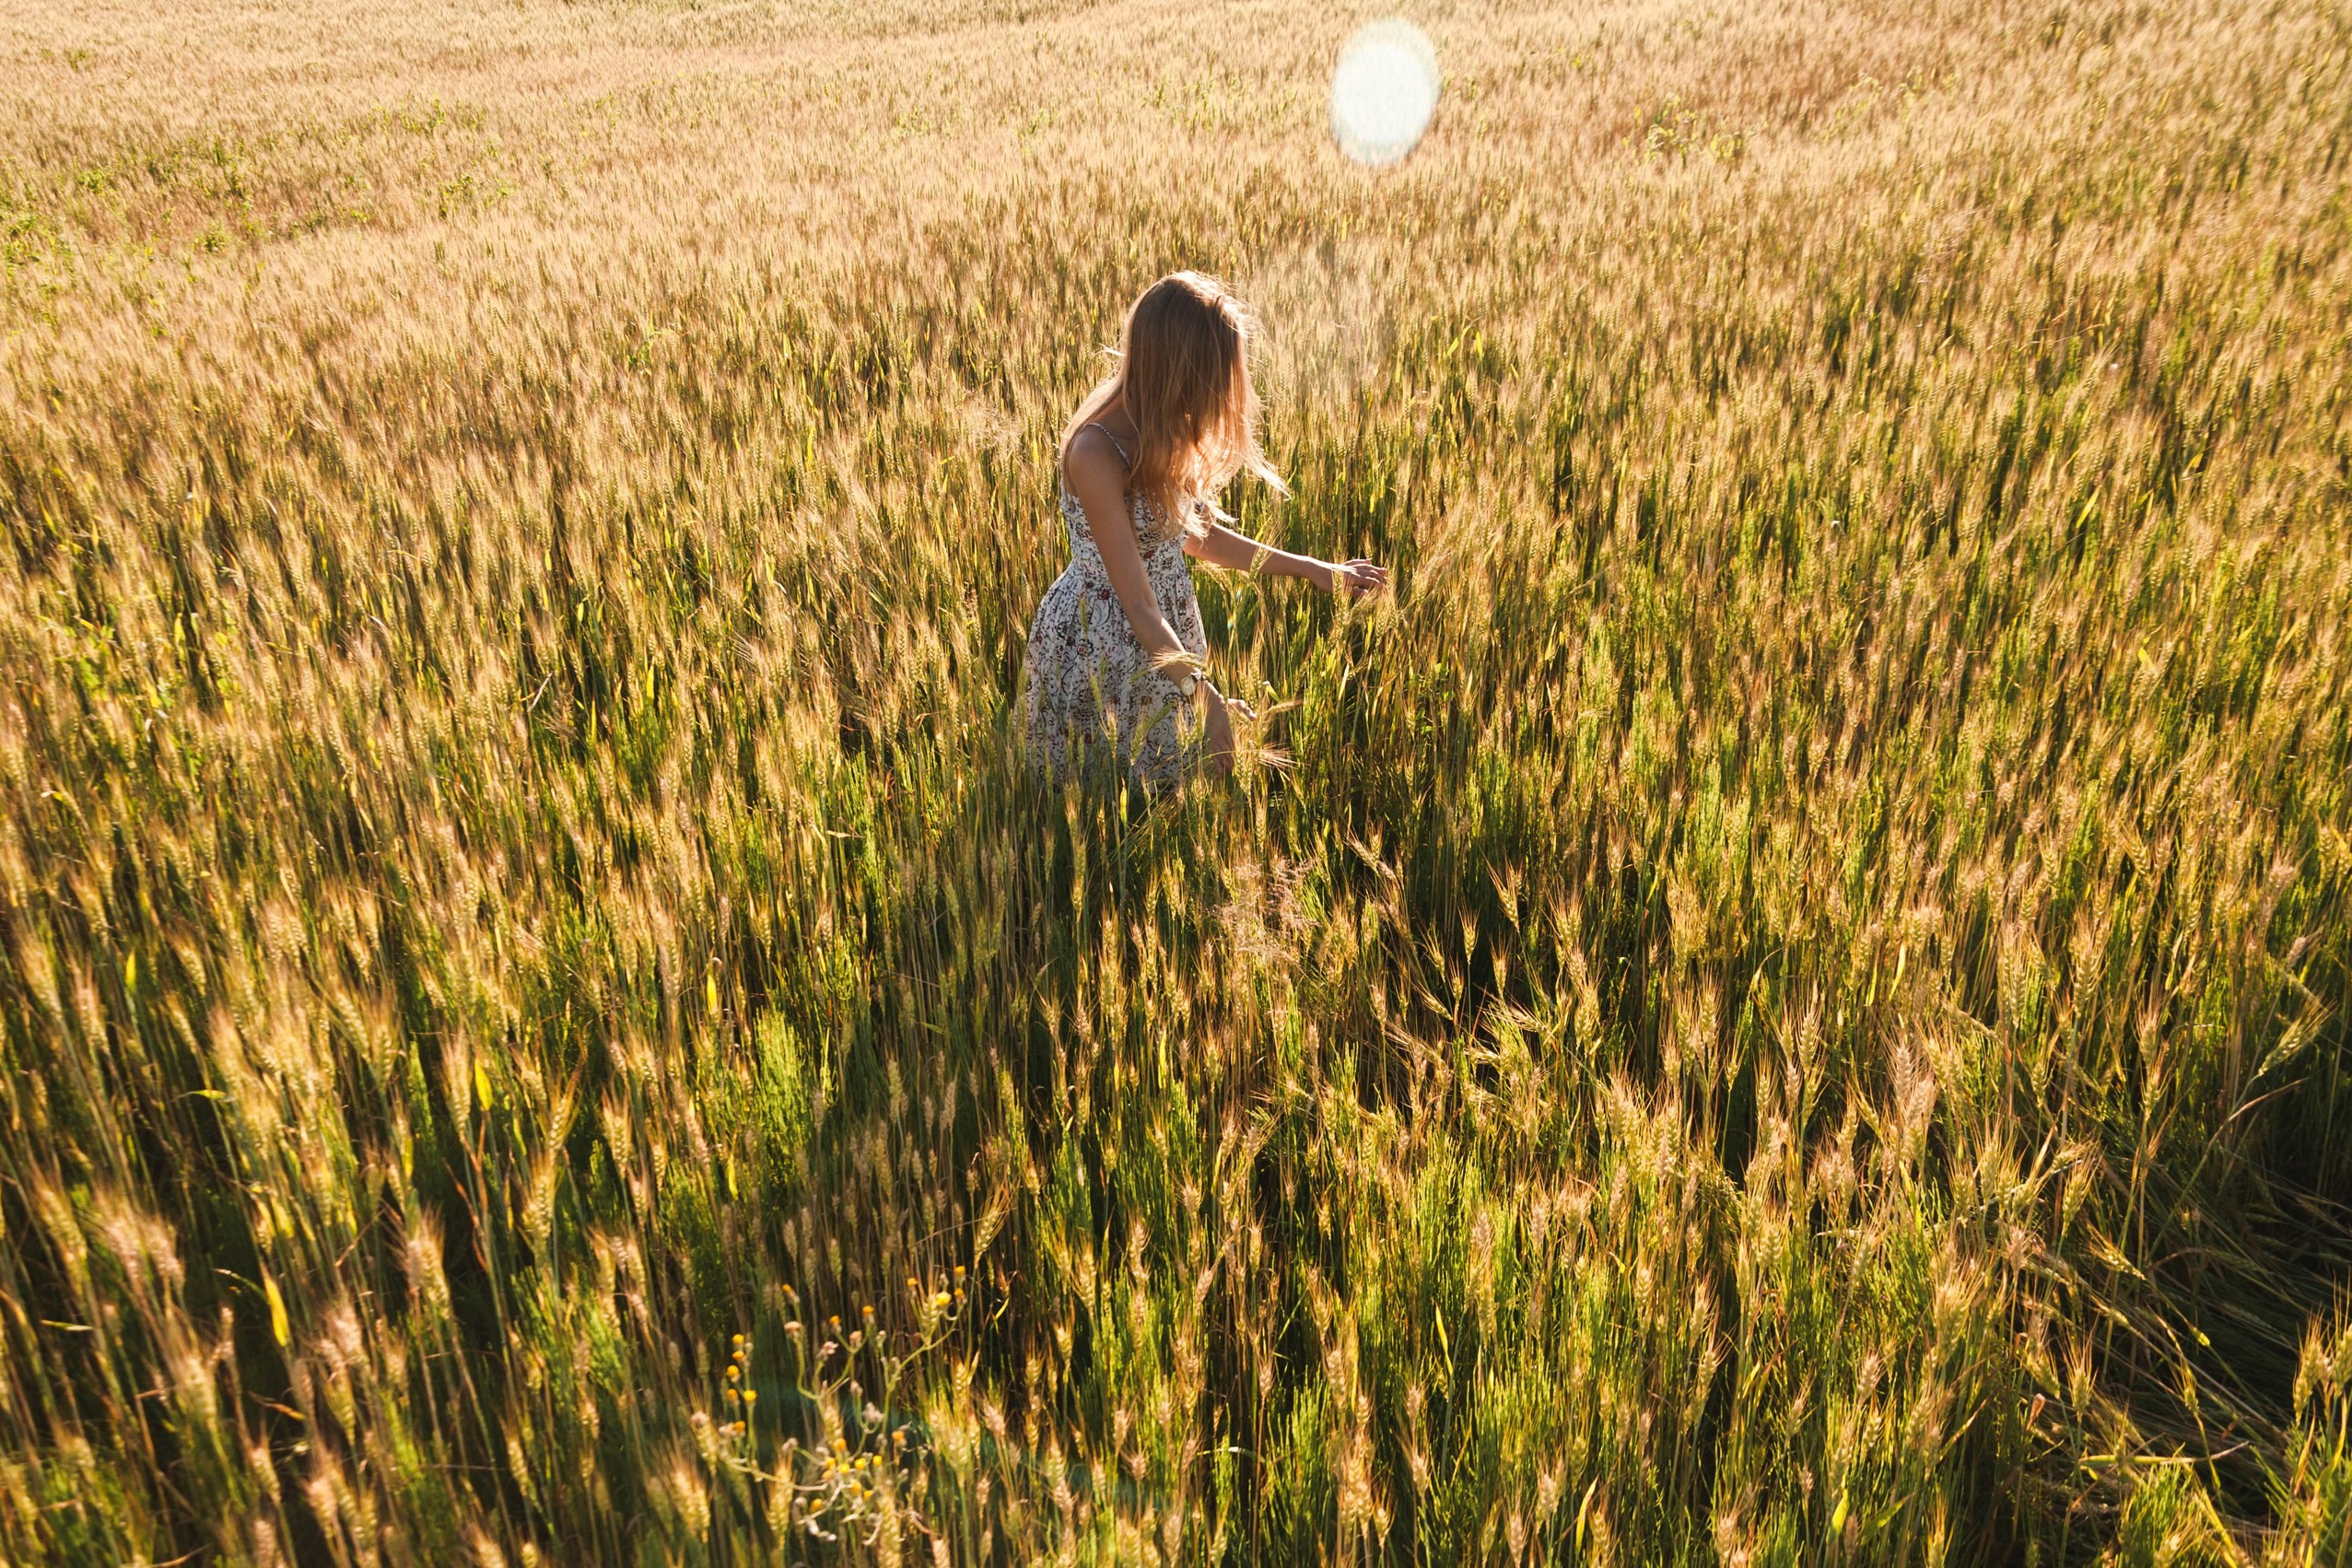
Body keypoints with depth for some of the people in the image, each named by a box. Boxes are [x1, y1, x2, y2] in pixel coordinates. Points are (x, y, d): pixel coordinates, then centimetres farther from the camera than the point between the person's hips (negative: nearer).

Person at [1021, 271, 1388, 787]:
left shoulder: (1167, 431, -4)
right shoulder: (1096, 450, -29)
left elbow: (1195, 535, 10)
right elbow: (1137, 601, -28)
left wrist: (1311, 568, 11)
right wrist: (1208, 699, -30)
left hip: (1165, 636, 8)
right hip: (1097, 644, -7)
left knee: (1166, 781, 20)